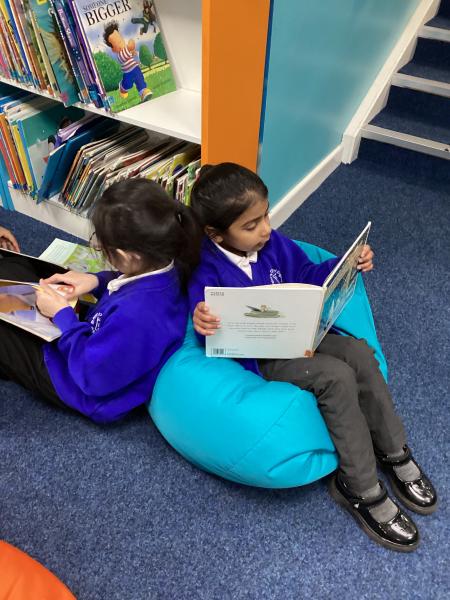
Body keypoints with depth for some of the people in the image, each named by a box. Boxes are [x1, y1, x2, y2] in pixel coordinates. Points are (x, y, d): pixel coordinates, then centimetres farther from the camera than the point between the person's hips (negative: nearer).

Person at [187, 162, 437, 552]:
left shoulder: (273, 243, 0)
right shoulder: (207, 270, -19)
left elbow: (307, 276, 14)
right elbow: (212, 320, -24)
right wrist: (202, 321, -47)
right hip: (257, 357, -6)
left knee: (359, 353, -15)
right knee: (336, 377, -24)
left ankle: (394, 454, 5)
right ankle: (363, 490, -8)